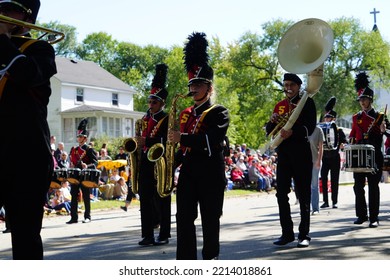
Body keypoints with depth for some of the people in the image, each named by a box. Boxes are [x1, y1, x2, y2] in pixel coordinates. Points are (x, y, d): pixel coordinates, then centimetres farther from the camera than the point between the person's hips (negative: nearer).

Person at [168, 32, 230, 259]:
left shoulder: (219, 113, -4)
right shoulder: (186, 114, 15)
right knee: (185, 218, 0)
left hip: (211, 175, -5)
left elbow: (212, 140, -21)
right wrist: (173, 160, 5)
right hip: (188, 174, 5)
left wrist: (182, 138, -23)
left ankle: (211, 258, 15)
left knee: (210, 219, 4)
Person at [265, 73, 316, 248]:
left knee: (303, 195, -1)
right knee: (281, 194, 2)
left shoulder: (307, 103, 1)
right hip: (283, 153, 5)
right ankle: (287, 233, 10)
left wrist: (292, 132, -28)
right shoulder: (279, 106, 14)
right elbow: (269, 131, 13)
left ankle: (304, 235, 5)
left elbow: (310, 127, -11)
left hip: (301, 154, -5)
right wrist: (272, 121, -10)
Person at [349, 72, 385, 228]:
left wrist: (382, 131, -18)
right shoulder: (356, 117, 13)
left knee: (373, 186, -2)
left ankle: (374, 218, 1)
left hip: (374, 156, -3)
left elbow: (382, 138, 2)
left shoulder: (379, 117, 2)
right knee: (358, 186, 4)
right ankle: (362, 215, 14)